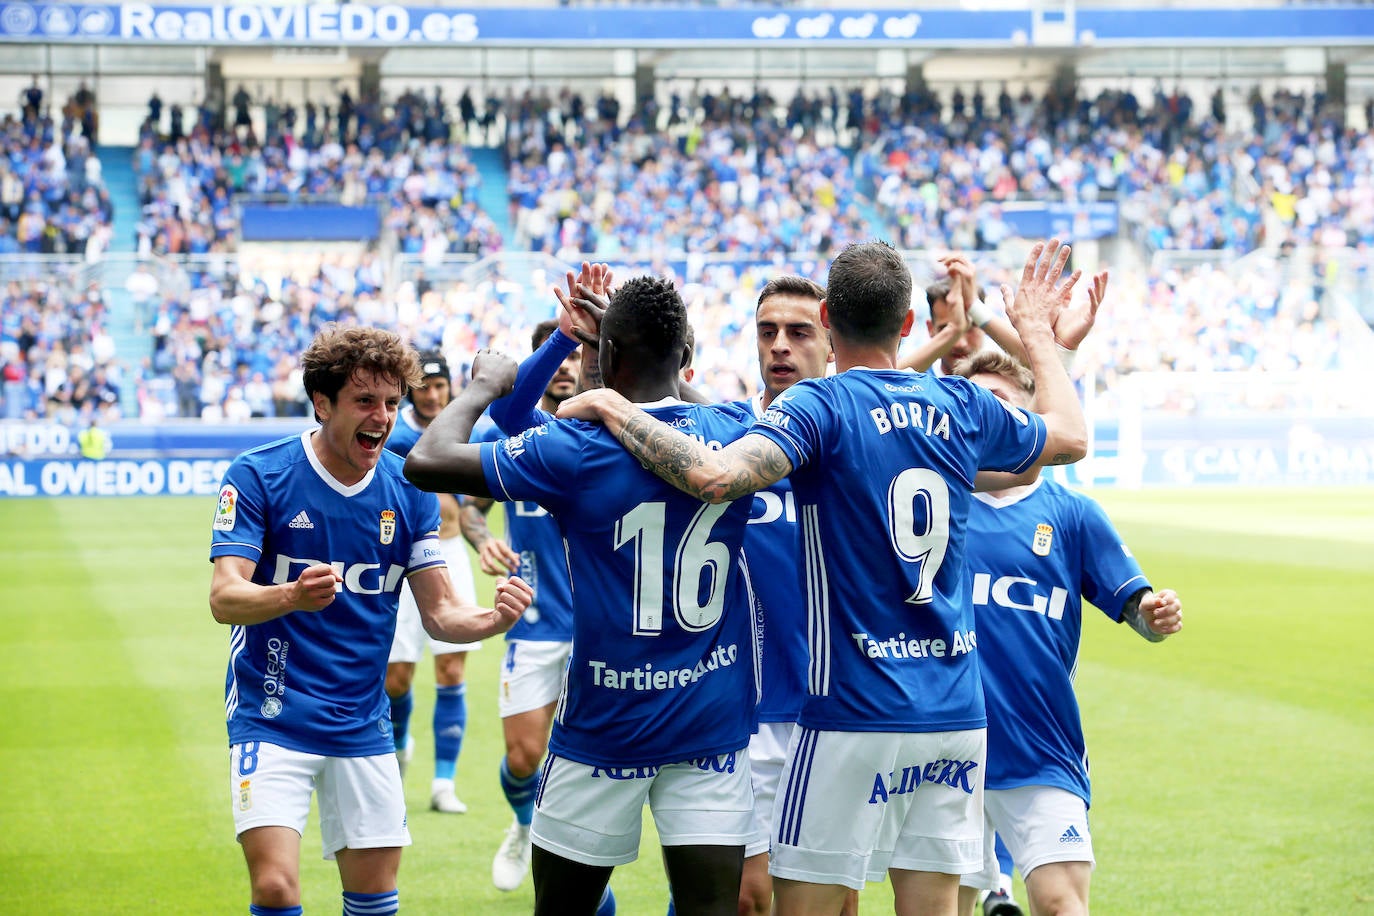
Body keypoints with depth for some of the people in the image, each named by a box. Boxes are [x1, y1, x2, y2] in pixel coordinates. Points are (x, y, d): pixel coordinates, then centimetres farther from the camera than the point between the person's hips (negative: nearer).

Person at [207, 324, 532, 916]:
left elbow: (440, 613, 2)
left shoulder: (408, 491, 1)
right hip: (273, 724, -4)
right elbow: (223, 599, -18)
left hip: (362, 729, 4)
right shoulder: (258, 476, -10)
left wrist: (495, 618, -20)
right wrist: (292, 596, -39)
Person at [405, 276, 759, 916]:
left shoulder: (575, 451, -13)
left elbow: (425, 462, -10)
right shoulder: (734, 435, 0)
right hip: (713, 728, 3)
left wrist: (483, 386, 6)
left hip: (604, 728, -3)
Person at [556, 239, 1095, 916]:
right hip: (956, 712, 6)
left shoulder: (818, 406, -9)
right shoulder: (963, 407, 8)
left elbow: (715, 476, -26)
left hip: (853, 714, -5)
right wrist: (1037, 333, 42)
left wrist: (612, 407, -13)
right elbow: (1070, 437, 28)